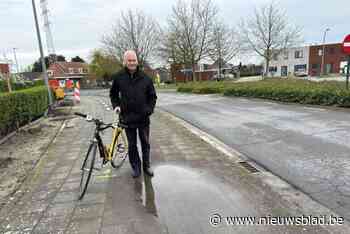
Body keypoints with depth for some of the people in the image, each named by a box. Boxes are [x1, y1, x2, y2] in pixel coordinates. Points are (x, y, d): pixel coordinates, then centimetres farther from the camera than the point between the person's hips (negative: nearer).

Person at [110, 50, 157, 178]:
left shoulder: (145, 78, -2)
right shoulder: (118, 77, -1)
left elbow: (152, 96, 6)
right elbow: (113, 94, 13)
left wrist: (150, 109, -7)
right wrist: (116, 105, -2)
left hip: (143, 117, 0)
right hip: (128, 117, 0)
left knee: (145, 143, 12)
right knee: (132, 145, 11)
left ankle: (146, 166, 30)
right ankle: (136, 167, 29)